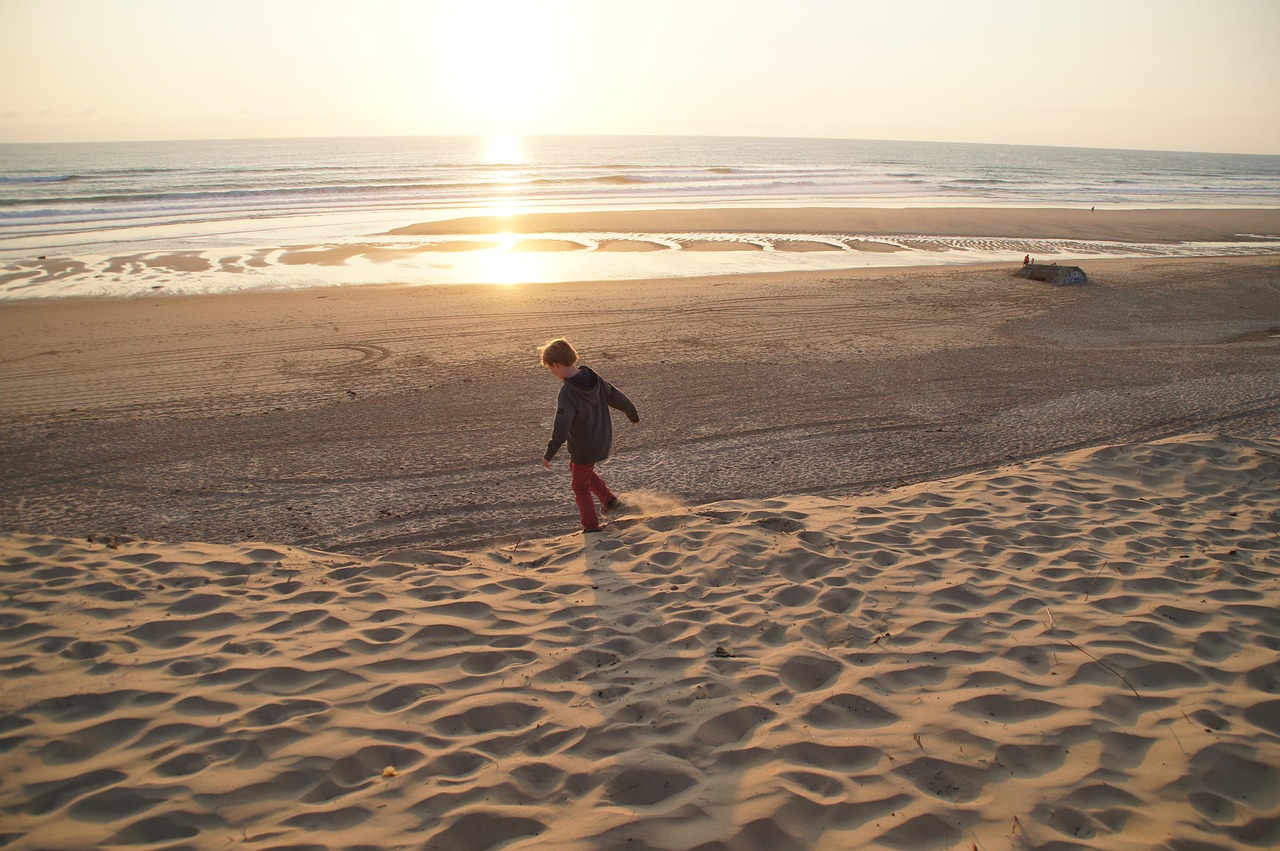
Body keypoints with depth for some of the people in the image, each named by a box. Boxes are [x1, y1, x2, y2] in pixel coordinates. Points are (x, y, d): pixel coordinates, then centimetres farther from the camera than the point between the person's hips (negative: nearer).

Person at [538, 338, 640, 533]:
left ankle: (591, 527, 21)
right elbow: (617, 397, 6)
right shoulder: (594, 378, -6)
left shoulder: (567, 393, -29)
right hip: (602, 441, 8)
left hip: (584, 448, -8)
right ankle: (609, 499, 31)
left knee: (580, 486, 12)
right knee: (576, 468, 31)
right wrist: (633, 414, 23)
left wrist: (549, 454, -25)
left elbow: (561, 429, -33)